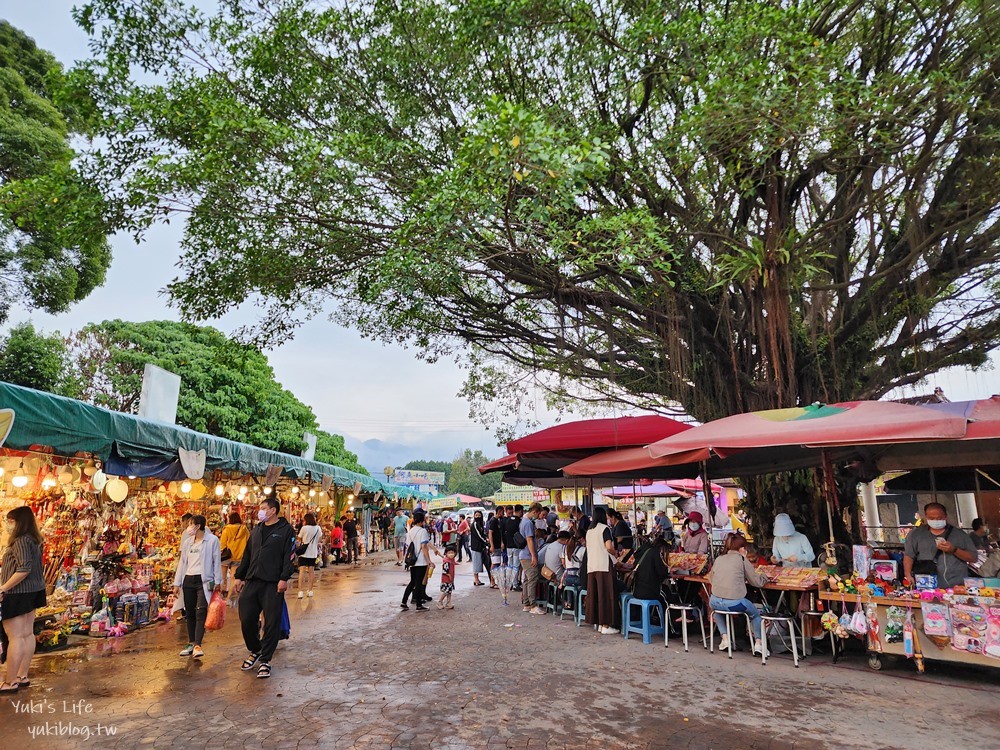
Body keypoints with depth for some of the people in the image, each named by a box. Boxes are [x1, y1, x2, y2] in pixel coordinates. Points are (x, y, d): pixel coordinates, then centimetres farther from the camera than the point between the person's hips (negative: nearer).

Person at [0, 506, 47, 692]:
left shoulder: (21, 540, -17)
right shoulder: (33, 540, 11)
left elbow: (24, 569, -25)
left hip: (17, 595, -10)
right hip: (33, 592, 10)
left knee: (15, 637, -2)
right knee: (27, 634, 14)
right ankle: (22, 677, 23)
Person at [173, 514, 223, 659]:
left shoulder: (212, 540, -2)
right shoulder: (187, 542, 14)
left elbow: (217, 561, -2)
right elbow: (182, 562, 16)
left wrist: (218, 581, -4)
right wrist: (177, 583, 11)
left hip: (204, 580, -5)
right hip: (188, 580, 6)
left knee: (201, 613, -14)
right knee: (189, 613, 8)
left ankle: (197, 645, -17)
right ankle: (191, 643, 18)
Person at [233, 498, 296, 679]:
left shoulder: (286, 530, -4)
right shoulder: (256, 530, 17)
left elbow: (289, 556, -10)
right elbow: (247, 555, 22)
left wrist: (284, 578, -18)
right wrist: (239, 576, 17)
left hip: (273, 584, -6)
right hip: (252, 582, 6)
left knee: (271, 623, 0)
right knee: (246, 619, 6)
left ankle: (265, 660, 14)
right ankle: (255, 651, 30)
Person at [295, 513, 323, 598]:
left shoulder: (304, 528, -12)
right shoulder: (318, 528, 0)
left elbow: (299, 539, 1)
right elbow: (319, 539, 13)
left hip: (304, 552, -4)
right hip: (313, 553, 4)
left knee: (302, 571, -5)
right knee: (311, 571, 12)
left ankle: (300, 591, -12)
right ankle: (310, 590, 17)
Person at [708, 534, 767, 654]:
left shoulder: (718, 560, 13)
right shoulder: (742, 559, 2)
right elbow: (757, 582, 5)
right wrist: (764, 578, 28)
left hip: (715, 602, 3)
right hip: (735, 602, -3)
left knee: (716, 609, 39)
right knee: (756, 613, 28)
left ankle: (725, 638, 25)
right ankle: (758, 643, 16)